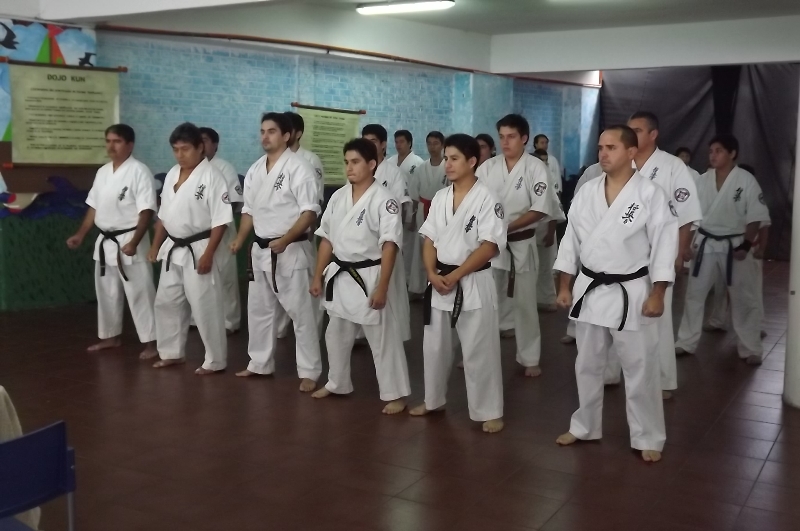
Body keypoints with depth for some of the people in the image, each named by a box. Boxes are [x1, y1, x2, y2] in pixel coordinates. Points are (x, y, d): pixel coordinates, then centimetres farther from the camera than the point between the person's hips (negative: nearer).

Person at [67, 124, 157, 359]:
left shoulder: (139, 171, -13)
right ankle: (111, 336, 31)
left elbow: (147, 211, -17)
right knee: (107, 292, 16)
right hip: (106, 242, 8)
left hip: (129, 242, -8)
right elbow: (94, 207, 17)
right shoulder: (103, 172, 10)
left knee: (139, 293, -5)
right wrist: (80, 235, 11)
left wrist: (134, 242, -24)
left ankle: (151, 341, 1)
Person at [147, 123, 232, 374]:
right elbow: (164, 214, 17)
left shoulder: (211, 176, -13)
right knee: (167, 302, 15)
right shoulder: (172, 175, 9)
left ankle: (215, 361, 9)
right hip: (173, 250, 8)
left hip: (197, 251, -8)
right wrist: (155, 246, 14)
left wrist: (208, 254, -20)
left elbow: (220, 220, -16)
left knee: (205, 307, -4)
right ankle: (172, 352, 30)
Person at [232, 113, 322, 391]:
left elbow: (310, 211, -17)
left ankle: (309, 372, 6)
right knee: (259, 309, 16)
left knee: (301, 312, -2)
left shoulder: (298, 167, -12)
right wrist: (240, 239, 4)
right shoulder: (255, 169, 10)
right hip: (261, 249, 8)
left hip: (291, 250, -7)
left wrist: (285, 240, -25)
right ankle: (260, 363, 31)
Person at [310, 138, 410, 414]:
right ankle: (337, 384, 37)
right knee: (336, 335, 19)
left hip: (369, 276, -6)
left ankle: (395, 394, 12)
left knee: (383, 338, 0)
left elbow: (390, 245, -17)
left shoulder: (383, 200, -13)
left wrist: (381, 287, -21)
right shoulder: (338, 197, 5)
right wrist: (318, 276, 10)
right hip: (339, 276, 7)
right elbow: (327, 239, 11)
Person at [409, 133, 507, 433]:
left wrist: (455, 275, -17)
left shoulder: (486, 199, -11)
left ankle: (489, 412, 11)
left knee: (479, 351, -1)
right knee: (434, 345, 15)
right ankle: (433, 400, 33)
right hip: (439, 282, 6)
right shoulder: (440, 198, 8)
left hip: (473, 284, -6)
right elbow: (429, 239, 9)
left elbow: (489, 247, -16)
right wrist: (433, 273, -8)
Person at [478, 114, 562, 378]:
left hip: (521, 244, -2)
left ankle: (529, 359, 20)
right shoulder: (487, 167, 2)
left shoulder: (536, 167, -7)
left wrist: (507, 227, -19)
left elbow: (541, 209, -12)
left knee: (524, 302, 7)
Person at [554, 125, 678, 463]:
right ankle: (585, 426, 33)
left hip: (631, 293, -4)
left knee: (640, 370, 5)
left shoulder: (650, 194, -11)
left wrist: (657, 295, -13)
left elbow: (664, 246, -11)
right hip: (590, 291, 5)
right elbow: (571, 241, 7)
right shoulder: (586, 192, 3)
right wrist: (564, 287, 5)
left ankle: (648, 438, 21)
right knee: (587, 365, 17)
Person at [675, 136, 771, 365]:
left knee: (744, 299, 5)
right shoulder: (704, 180, 0)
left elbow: (756, 217, -10)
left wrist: (745, 246, -14)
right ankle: (686, 343, 23)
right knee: (694, 294, 9)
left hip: (734, 245, -3)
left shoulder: (746, 180, -11)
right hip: (706, 243, 4)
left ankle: (751, 349, 19)